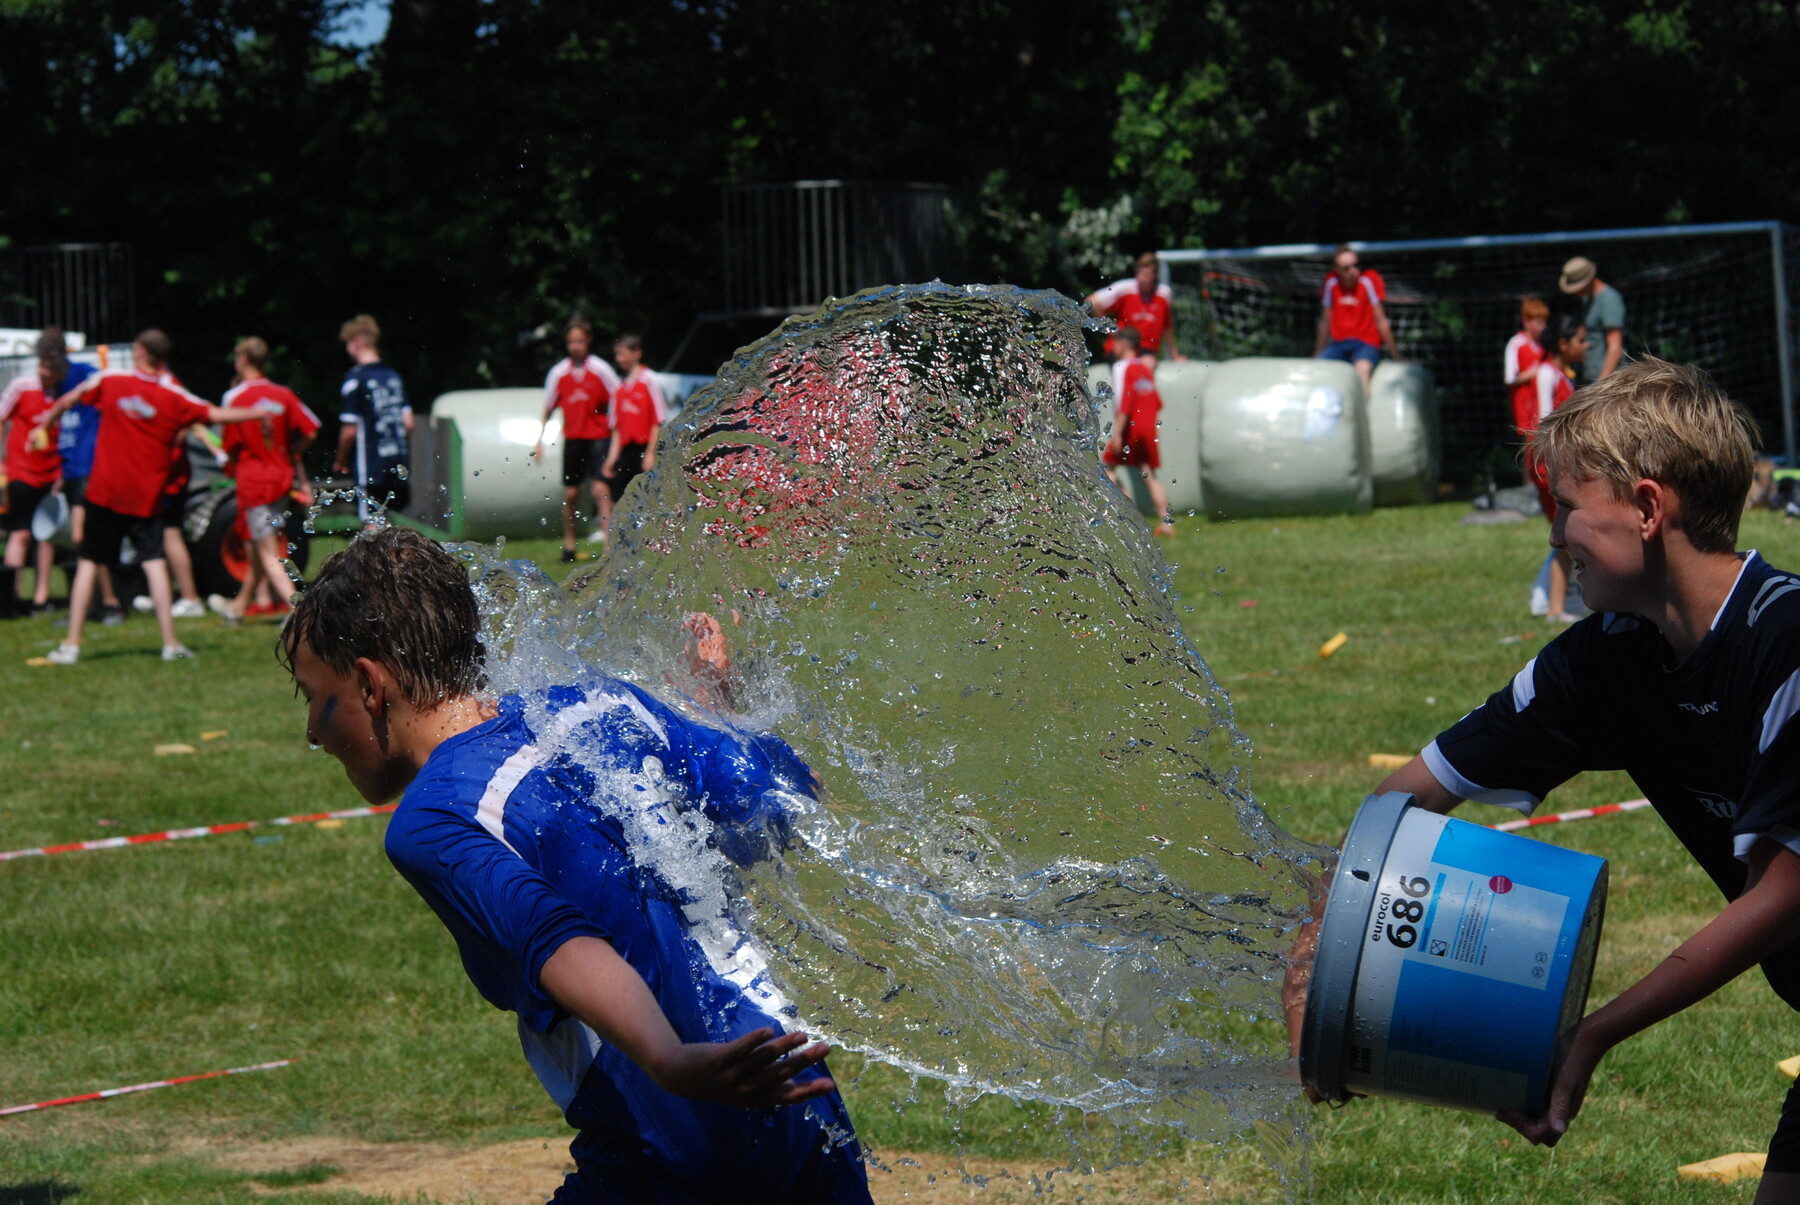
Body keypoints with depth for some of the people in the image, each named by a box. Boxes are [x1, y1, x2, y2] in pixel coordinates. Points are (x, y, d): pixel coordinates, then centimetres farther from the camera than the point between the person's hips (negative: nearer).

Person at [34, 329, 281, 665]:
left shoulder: (109, 382, -1)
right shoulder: (174, 398, -3)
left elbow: (68, 401, 12)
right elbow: (216, 415, 2)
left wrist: (48, 419, 33)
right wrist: (257, 412, 18)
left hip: (105, 491, 0)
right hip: (146, 496, 0)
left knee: (88, 563, 6)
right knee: (154, 564, 0)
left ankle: (71, 645, 5)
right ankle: (170, 643, -4)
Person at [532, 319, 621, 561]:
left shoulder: (600, 369, -5)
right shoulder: (559, 372, 3)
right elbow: (548, 409, 12)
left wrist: (616, 427, -7)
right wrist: (539, 440, 9)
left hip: (598, 437, -3)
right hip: (572, 438, 3)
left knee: (600, 489, -16)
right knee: (570, 494, 6)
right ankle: (568, 545, 17)